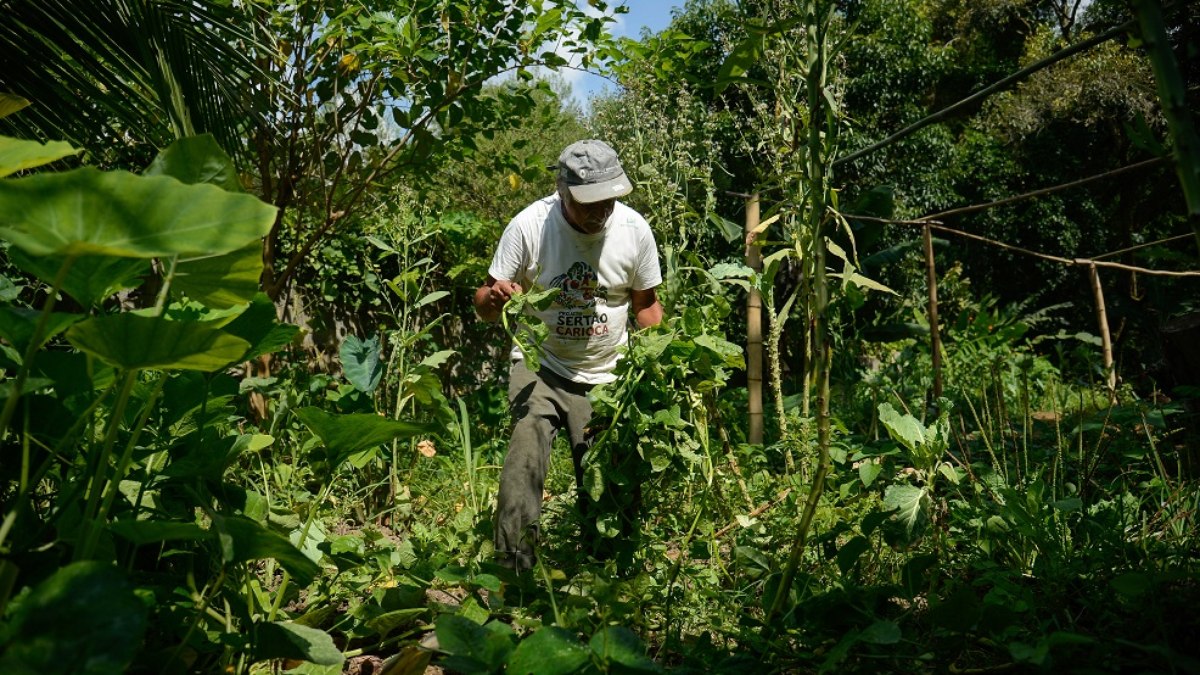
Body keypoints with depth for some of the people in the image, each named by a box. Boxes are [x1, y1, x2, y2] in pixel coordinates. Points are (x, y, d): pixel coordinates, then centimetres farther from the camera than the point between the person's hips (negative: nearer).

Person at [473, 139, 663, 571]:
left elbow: (646, 304, 4)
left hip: (608, 374, 2)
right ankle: (513, 572, -15)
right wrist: (493, 297, -33)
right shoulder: (529, 226, -15)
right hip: (540, 366, -2)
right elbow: (485, 305, -9)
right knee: (526, 456, -25)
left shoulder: (634, 229, -10)